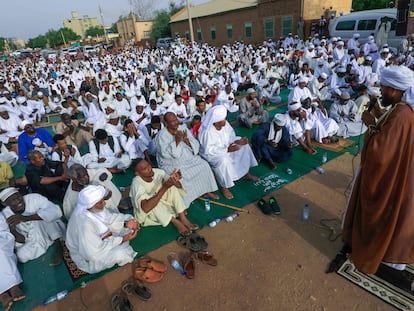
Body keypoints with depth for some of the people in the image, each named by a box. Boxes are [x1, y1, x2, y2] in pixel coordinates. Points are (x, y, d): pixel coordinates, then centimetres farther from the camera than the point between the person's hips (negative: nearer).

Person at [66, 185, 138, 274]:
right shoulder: (84, 223, -39)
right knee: (120, 253, -24)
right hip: (89, 258, -7)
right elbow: (95, 253, -32)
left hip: (100, 238, 7)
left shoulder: (95, 208, -18)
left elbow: (109, 218, -1)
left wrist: (126, 223, -19)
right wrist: (122, 239, -29)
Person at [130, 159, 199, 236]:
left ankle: (183, 219, -20)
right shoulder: (137, 184, -29)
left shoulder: (158, 172, -16)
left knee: (172, 186, -17)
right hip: (146, 213, -5)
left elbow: (179, 187, -12)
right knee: (150, 197, -35)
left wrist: (175, 181, -38)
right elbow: (146, 208, -45)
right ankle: (175, 222, -21)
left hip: (163, 204, 5)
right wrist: (164, 188, -47)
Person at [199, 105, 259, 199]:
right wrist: (227, 150, -34)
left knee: (244, 146, 5)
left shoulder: (224, 124, -8)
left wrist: (237, 141, -19)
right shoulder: (207, 131, -30)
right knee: (223, 161, -38)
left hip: (226, 147, 8)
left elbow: (230, 137, 4)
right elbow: (208, 151, -31)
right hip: (211, 153, -8)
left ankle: (246, 173, 18)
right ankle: (224, 187, -16)